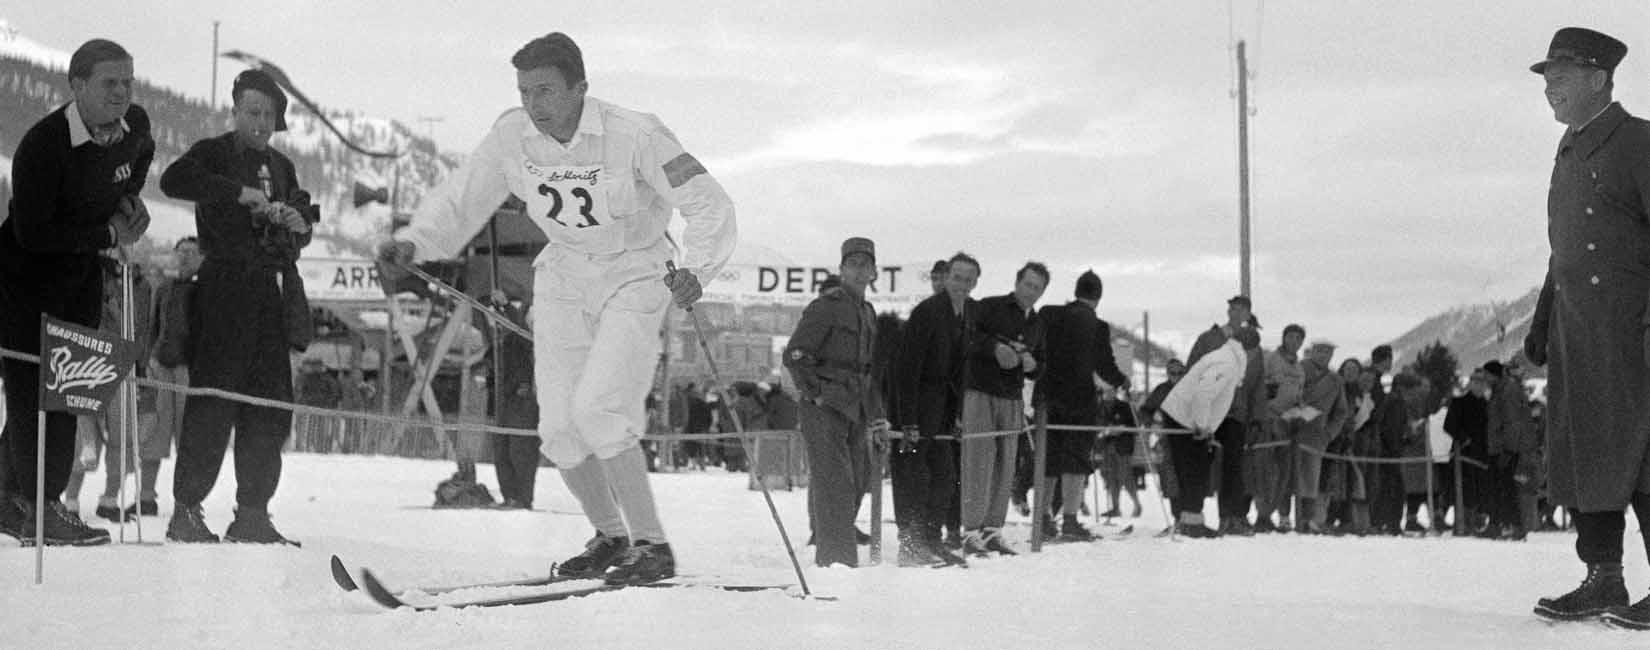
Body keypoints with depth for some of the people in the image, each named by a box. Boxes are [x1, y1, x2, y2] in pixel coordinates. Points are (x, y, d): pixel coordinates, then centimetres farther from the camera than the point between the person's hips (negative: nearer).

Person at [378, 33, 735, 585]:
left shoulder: (634, 136, -23)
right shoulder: (512, 136, -10)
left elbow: (710, 206, -22)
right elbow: (462, 198, 5)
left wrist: (695, 270, -39)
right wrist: (414, 241, -12)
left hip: (634, 280, -5)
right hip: (563, 280, 5)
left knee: (597, 408, -22)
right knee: (560, 428, -1)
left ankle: (652, 546, -9)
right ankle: (610, 537, 23)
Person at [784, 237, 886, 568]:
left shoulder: (867, 312, 18)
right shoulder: (827, 305, -7)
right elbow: (794, 355, -11)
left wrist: (877, 413, 21)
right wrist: (818, 392, -16)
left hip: (855, 407, 8)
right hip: (825, 407, -8)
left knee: (856, 481, 8)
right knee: (834, 482, -14)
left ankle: (829, 551, 21)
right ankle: (837, 557, -17)